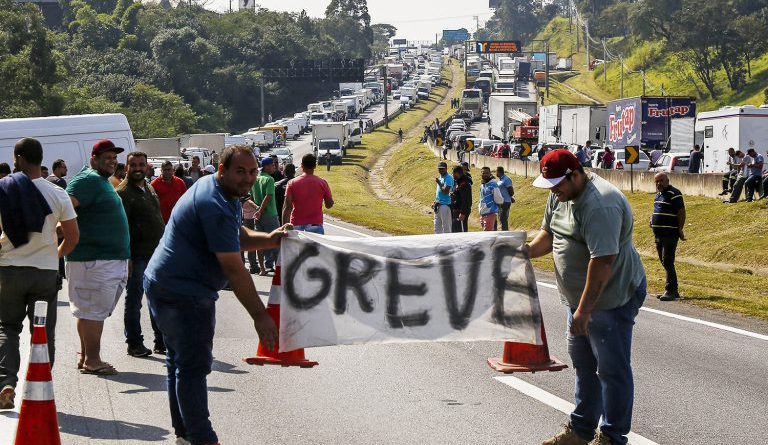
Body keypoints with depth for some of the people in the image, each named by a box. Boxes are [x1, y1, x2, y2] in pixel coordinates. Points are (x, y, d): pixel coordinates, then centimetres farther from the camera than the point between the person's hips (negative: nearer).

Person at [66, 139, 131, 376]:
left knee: (93, 312, 15)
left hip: (112, 259, 10)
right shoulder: (88, 180, -12)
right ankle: (92, 360, 0)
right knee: (94, 311, -5)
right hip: (93, 259, -10)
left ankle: (86, 357, 22)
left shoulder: (104, 181, 20)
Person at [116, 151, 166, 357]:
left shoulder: (150, 189, 15)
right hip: (137, 256, -8)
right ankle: (134, 343, 9)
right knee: (134, 300, 2)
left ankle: (162, 341, 21)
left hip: (156, 254, 8)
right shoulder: (122, 192, -10)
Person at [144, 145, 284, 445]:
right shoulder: (216, 206, -23)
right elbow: (233, 268, -26)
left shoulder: (217, 191, 10)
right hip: (184, 294, -11)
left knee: (180, 362, 17)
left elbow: (238, 237, 20)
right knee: (194, 366, -9)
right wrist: (260, 317, -24)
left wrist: (268, 239, -2)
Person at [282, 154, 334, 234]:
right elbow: (329, 205, 5)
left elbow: (287, 207, -8)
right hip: (315, 225, -1)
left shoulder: (292, 183, -2)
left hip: (296, 225, 1)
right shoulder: (322, 183, -2)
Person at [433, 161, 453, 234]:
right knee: (437, 226, 13)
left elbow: (446, 191, -21)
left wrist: (439, 183, -15)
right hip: (438, 205, 10)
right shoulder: (440, 177, 17)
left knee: (446, 226, -6)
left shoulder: (448, 178, -12)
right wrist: (435, 202, 18)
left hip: (445, 204, -10)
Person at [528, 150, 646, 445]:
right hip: (580, 299, 10)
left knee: (612, 369, 0)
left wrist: (584, 309, -28)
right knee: (583, 365, 19)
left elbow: (602, 260, -30)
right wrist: (529, 251, -7)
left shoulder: (600, 205, -27)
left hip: (611, 298, -10)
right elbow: (549, 234, 15)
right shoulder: (560, 196, 4)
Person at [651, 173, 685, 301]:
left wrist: (680, 230, -17)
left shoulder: (674, 194, -11)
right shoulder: (659, 194, 17)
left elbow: (681, 212, -14)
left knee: (668, 263, -11)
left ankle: (670, 291, -8)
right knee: (665, 263, 12)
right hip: (659, 234, 9)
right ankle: (673, 291, 19)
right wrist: (653, 220, 10)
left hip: (670, 234, -9)